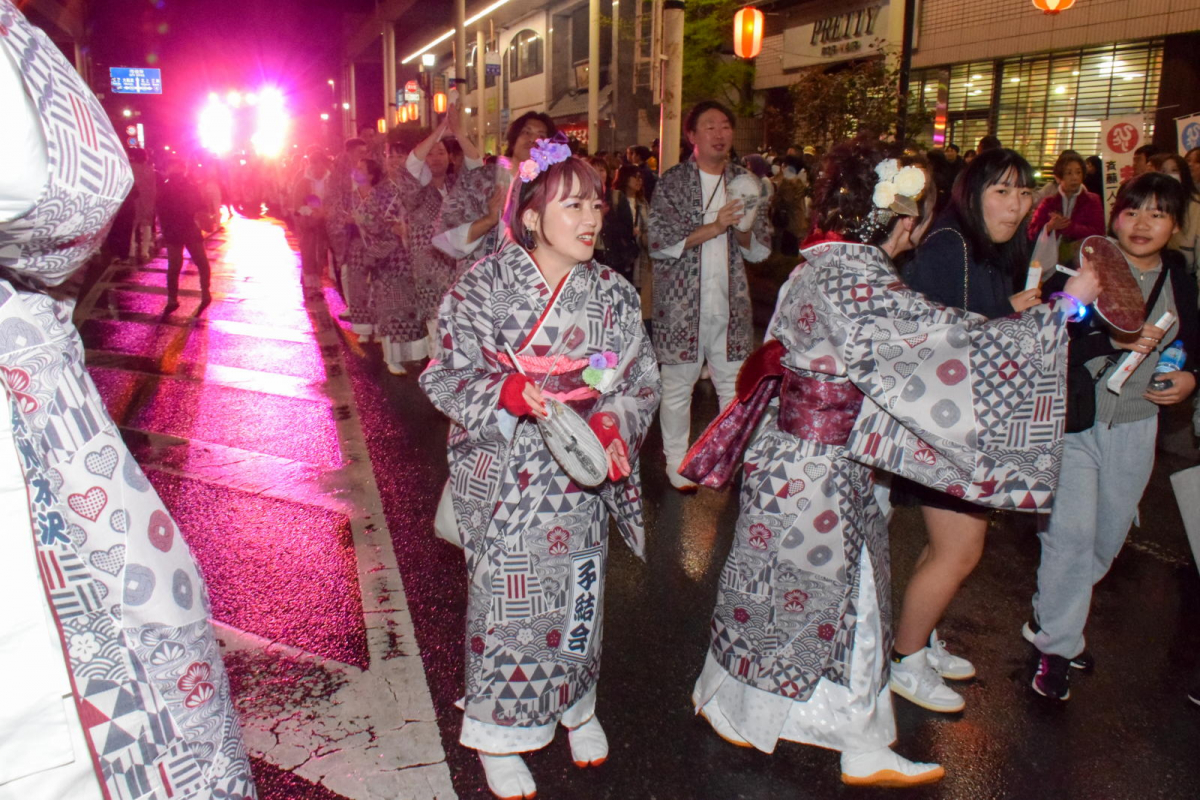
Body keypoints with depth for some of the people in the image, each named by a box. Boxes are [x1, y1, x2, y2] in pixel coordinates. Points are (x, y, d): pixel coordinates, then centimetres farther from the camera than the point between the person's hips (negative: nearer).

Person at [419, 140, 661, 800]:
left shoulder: (613, 294, -1)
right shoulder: (484, 285, -10)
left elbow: (642, 380, 2)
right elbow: (446, 376, -10)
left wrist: (613, 421, -18)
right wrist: (508, 392, -28)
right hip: (502, 479, -3)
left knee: (576, 593, 16)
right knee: (505, 597, 6)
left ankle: (574, 704, 43)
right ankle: (498, 733, 30)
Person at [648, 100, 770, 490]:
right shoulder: (672, 182, 0)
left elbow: (760, 251, 11)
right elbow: (659, 243, -10)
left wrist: (744, 231, -11)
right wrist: (713, 228, -17)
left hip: (731, 304, 3)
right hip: (681, 302, -3)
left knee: (736, 385, 7)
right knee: (677, 386, 4)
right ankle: (676, 460, 20)